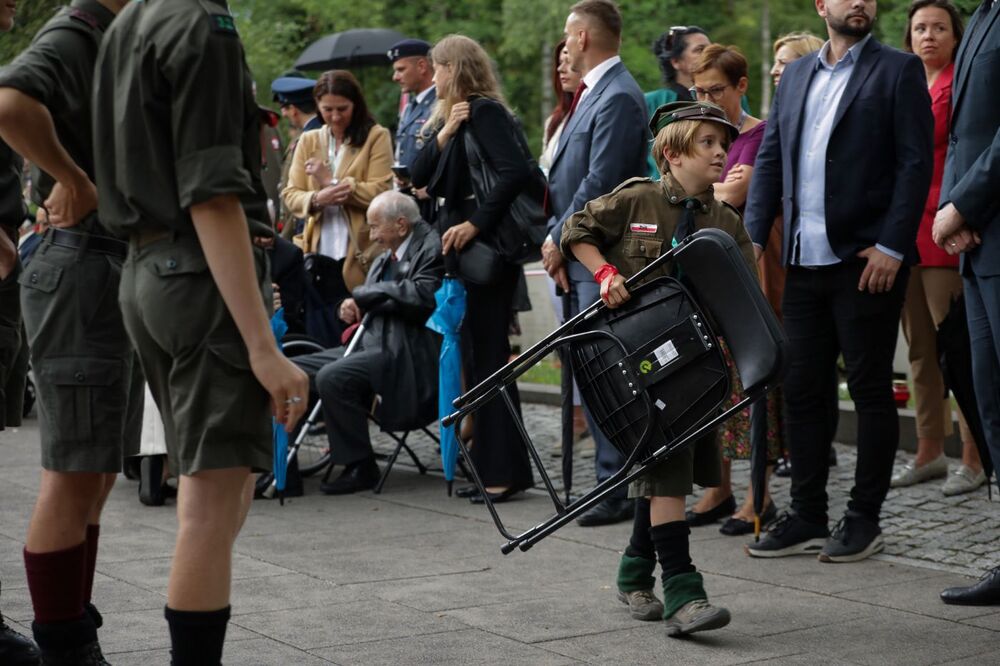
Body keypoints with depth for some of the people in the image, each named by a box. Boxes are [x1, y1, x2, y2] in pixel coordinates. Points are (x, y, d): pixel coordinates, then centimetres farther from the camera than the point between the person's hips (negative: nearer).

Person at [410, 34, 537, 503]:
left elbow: (516, 171, -23)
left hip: (484, 248, -9)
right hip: (459, 249, 9)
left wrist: (476, 223, -22)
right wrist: (441, 135, -5)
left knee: (488, 355, -6)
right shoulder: (447, 117, 17)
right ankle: (489, 465, 16)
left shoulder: (485, 111, -10)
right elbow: (419, 175, 9)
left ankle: (506, 471, -2)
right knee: (473, 357, 10)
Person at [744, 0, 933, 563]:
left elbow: (916, 163, -7)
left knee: (871, 390, 2)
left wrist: (891, 247, -15)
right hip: (805, 262, 6)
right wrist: (756, 236, 3)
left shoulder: (899, 71, 0)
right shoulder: (796, 76, 16)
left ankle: (865, 521, 10)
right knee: (803, 390, 8)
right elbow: (770, 160, 15)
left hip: (867, 261, -5)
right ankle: (808, 519, 16)